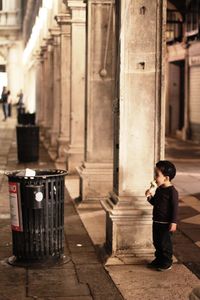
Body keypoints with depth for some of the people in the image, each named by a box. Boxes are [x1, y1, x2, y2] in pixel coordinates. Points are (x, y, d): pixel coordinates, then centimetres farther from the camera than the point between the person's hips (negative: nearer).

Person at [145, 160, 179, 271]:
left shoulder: (172, 191, -18)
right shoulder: (159, 189, 7)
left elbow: (175, 208, -18)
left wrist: (174, 222, -21)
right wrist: (150, 196, -2)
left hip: (166, 223, -8)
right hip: (157, 221, 8)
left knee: (165, 243, 2)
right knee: (157, 242, 17)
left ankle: (167, 263, 16)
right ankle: (159, 260, 32)